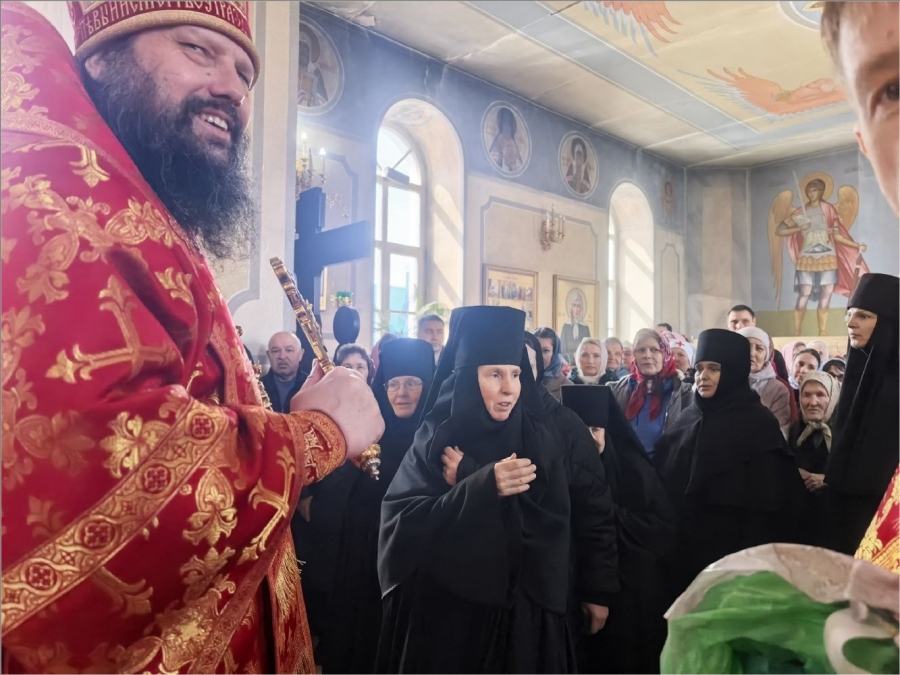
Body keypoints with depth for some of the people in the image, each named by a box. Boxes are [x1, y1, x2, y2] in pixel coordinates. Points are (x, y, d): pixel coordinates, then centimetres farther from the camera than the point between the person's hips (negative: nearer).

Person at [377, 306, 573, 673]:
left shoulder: (539, 439, -3)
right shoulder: (435, 440, -6)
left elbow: (553, 527, -12)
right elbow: (402, 526, -16)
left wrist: (467, 479, -17)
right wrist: (482, 487, -29)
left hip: (523, 610, 1)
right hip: (447, 613, -1)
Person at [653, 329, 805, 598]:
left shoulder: (758, 423, -7)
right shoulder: (688, 418, 9)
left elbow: (766, 501, -10)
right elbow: (663, 479, 11)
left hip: (729, 552, -5)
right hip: (682, 549, 5)